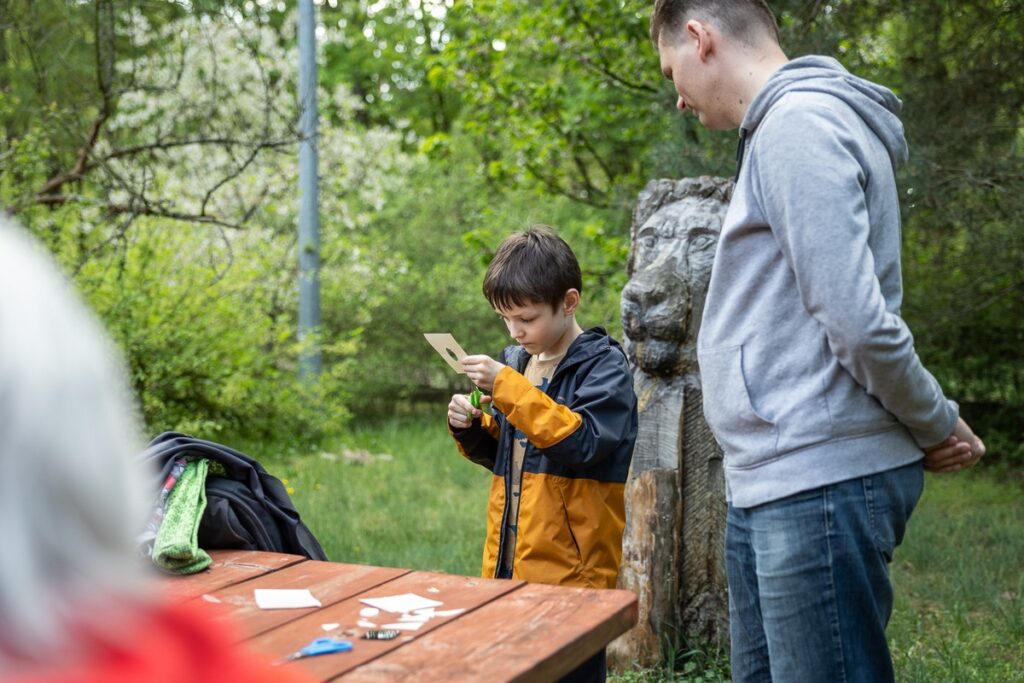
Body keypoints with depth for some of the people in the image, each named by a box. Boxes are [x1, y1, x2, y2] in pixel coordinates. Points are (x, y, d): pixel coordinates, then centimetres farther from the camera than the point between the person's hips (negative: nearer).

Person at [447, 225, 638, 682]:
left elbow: (583, 441, -23)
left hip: (570, 570, -7)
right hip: (508, 564, 7)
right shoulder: (516, 361, 12)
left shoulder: (604, 365, -8)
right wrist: (472, 429, 1)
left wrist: (507, 387, -24)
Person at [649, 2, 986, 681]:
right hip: (775, 483, 10)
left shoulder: (798, 124, -13)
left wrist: (938, 426, -6)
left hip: (819, 483, -10)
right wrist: (936, 427, 13)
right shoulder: (778, 129, 19)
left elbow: (857, 318, -20)